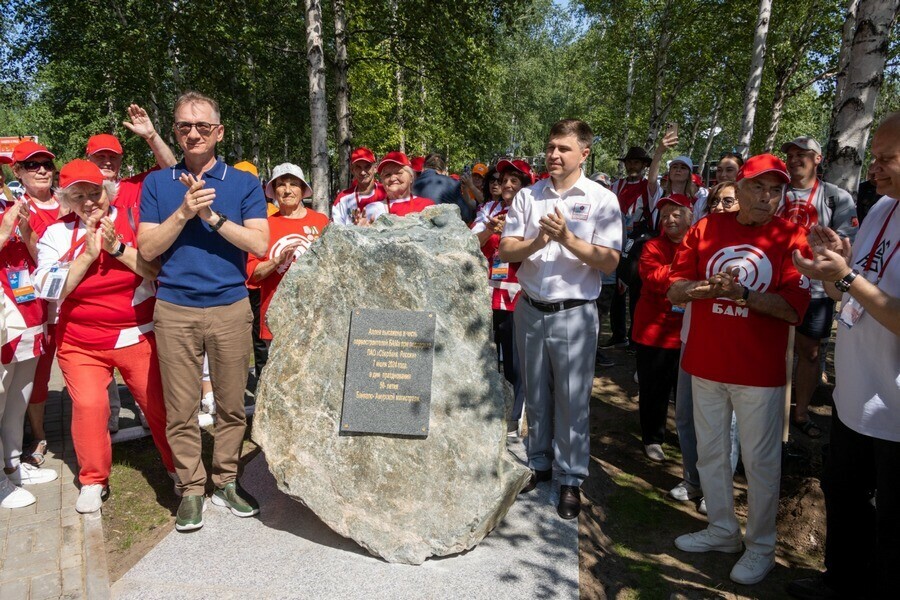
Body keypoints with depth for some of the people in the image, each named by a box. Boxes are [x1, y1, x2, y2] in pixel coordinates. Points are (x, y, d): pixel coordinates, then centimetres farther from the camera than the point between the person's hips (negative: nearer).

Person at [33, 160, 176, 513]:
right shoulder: (57, 233, 2)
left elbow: (160, 269, -9)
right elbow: (50, 289, -6)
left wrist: (118, 248, -18)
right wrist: (87, 255, -15)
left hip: (138, 335, -1)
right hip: (80, 342, 1)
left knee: (159, 403, 2)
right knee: (88, 405, -9)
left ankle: (177, 466, 23)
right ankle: (93, 480, 14)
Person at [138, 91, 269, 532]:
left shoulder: (243, 183, 5)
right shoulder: (157, 184, 9)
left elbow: (260, 244, -6)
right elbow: (147, 249, 1)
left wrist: (212, 215, -13)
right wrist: (184, 212, -11)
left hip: (231, 307, 0)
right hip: (175, 309, 1)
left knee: (231, 404, 6)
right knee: (181, 408, 5)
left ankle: (225, 481, 22)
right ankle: (191, 488, 19)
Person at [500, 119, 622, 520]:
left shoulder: (601, 200, -4)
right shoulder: (528, 196, 5)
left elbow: (609, 262, -10)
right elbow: (505, 251, 0)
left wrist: (567, 238, -21)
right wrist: (537, 242, -19)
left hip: (574, 313, -3)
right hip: (530, 309, 3)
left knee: (572, 399, 4)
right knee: (536, 394, 14)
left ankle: (571, 479, 19)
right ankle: (539, 463, 32)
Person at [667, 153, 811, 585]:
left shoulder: (790, 238, -4)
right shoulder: (706, 229, 3)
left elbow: (794, 309, -12)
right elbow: (675, 290, 0)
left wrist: (742, 293, -24)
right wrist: (711, 286, -19)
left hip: (759, 371, -3)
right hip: (706, 365, 4)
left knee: (760, 461, 7)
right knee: (709, 452, 15)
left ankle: (761, 546, 26)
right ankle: (722, 530, 35)